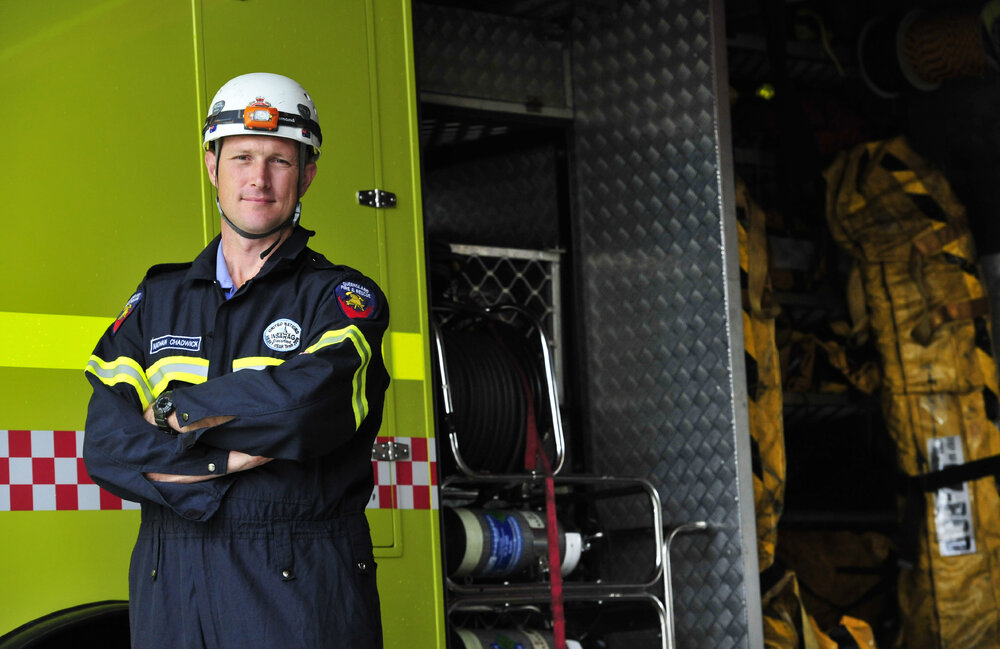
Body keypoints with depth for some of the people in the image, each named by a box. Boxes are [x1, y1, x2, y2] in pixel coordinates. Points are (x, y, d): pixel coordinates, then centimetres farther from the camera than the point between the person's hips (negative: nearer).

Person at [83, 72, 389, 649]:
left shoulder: (343, 297, 2)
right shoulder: (157, 300, 13)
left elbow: (308, 401, -18)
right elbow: (106, 445, 1)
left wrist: (175, 410, -6)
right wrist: (230, 458, -12)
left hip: (301, 587, -3)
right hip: (171, 586, 3)